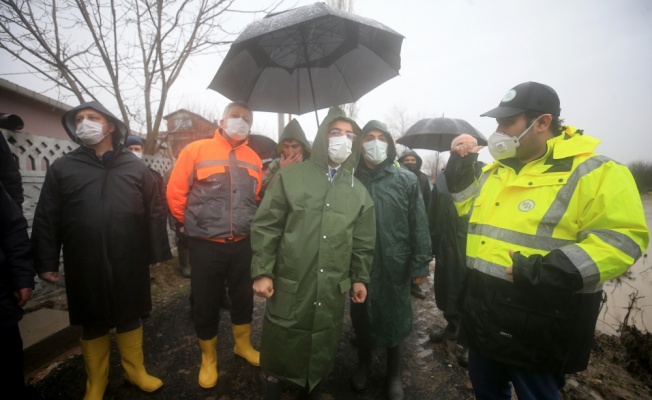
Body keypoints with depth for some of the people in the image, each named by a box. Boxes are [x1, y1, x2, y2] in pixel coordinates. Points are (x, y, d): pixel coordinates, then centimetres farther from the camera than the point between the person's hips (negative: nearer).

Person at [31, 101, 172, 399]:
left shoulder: (135, 167, 3)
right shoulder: (62, 168, 4)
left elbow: (155, 213, 2)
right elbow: (46, 219, 4)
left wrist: (157, 252, 0)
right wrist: (46, 262, 1)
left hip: (129, 264, 0)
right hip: (85, 267, 1)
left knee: (131, 319, 15)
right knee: (92, 325, 15)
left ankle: (136, 371, 36)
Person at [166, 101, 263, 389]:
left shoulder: (253, 159, 6)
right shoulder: (196, 151, -7)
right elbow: (175, 192, -2)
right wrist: (188, 224, 7)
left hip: (243, 244, 4)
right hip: (205, 245, -3)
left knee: (243, 297, 18)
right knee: (205, 303, 10)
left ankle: (243, 345, 41)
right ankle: (208, 358, 33)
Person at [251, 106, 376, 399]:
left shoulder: (359, 191, 7)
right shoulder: (290, 177, -3)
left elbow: (363, 242, 11)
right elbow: (265, 227, -4)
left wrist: (360, 278, 10)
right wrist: (262, 272, -8)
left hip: (333, 290, 3)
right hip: (288, 286, -2)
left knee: (323, 352, 18)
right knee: (280, 349, 13)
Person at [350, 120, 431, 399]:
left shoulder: (406, 180, -3)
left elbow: (419, 225, -3)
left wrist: (420, 264, -5)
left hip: (394, 265, 0)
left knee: (394, 318, 14)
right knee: (362, 316, 17)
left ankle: (394, 374, 38)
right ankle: (363, 364, 43)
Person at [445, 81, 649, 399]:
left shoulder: (592, 172, -13)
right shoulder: (495, 170, 9)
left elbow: (621, 238, -17)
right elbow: (475, 213, 20)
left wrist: (556, 270, -28)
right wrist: (460, 174, 7)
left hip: (538, 330, -6)